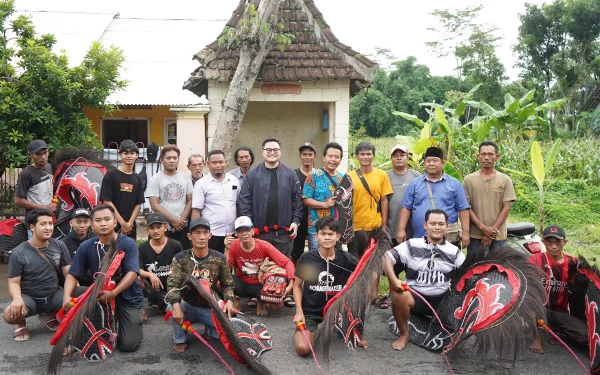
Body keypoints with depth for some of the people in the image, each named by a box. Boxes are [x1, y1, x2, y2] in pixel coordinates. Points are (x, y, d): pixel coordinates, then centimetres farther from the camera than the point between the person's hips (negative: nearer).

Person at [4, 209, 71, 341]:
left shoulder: (59, 246, -3)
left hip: (54, 294, 3)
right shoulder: (19, 253, -11)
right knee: (10, 315, -35)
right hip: (28, 296, -3)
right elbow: (14, 282, -8)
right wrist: (17, 298, -31)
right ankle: (21, 323, 7)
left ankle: (49, 315, 10)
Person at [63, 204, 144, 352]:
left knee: (129, 345, -16)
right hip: (100, 293, 3)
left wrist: (113, 293, -36)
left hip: (128, 297, -3)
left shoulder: (128, 243, -14)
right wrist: (66, 296, -25)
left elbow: (132, 273, -22)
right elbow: (73, 275, -5)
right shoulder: (86, 246, -4)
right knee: (75, 294, -25)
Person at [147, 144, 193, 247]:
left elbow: (190, 201, 6)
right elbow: (154, 205, -8)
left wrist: (181, 220, -7)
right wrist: (173, 220, -11)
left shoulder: (185, 179, 9)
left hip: (182, 227, 3)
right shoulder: (155, 179, -1)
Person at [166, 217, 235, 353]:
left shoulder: (219, 259, -6)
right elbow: (172, 284, -20)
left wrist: (229, 301, -23)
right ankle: (180, 340, -6)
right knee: (171, 307, -33)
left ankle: (210, 329, 17)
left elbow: (227, 285, 0)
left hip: (211, 308, 1)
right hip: (189, 306, -1)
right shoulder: (180, 258, -10)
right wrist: (176, 306, -40)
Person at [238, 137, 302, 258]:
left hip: (284, 232, 1)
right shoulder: (252, 174, 1)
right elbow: (244, 201, -1)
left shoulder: (290, 174, 5)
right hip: (259, 232, -1)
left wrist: (296, 221, -1)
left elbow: (297, 200, 6)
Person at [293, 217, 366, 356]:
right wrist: (299, 311, -9)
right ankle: (313, 331, 13)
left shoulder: (346, 258, -9)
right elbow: (297, 285, 1)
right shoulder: (306, 258, -10)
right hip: (310, 312, -2)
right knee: (303, 349, -26)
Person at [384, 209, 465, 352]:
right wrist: (393, 280, -21)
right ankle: (404, 335, -7)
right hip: (416, 297, -2)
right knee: (399, 295, -34)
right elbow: (387, 256, -6)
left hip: (443, 299, 2)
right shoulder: (412, 245, -1)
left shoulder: (454, 251, 6)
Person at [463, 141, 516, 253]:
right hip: (475, 236, 0)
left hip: (498, 236, 0)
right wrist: (483, 228, -10)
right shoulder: (469, 180, 4)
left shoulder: (505, 180, 5)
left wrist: (492, 230, -8)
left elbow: (506, 208, 1)